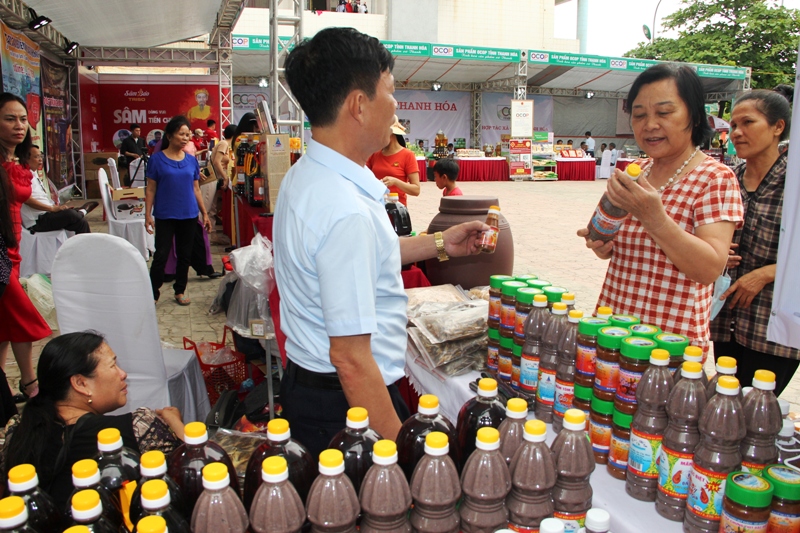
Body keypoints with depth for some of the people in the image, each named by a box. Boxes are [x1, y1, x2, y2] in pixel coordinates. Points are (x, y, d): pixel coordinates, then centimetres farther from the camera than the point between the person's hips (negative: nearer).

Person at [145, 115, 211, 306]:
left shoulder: (192, 161, 6)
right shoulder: (157, 159, -4)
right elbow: (150, 190, -2)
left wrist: (205, 214, 10)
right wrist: (148, 215, -8)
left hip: (188, 215, 4)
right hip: (165, 216, -3)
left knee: (185, 255, 10)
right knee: (161, 255, -3)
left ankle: (180, 292, 24)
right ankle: (152, 294, 8)